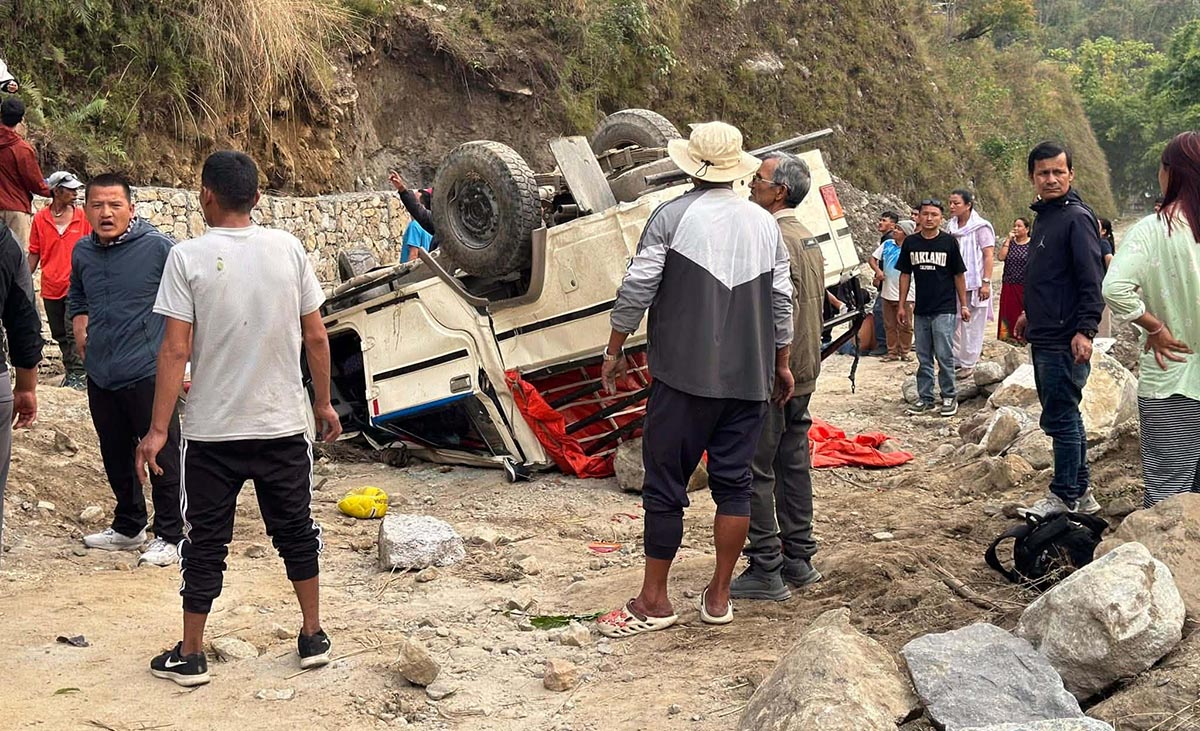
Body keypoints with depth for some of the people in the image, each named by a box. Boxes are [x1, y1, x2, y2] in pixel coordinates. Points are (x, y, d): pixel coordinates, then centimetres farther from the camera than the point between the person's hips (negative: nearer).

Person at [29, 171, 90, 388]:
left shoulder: (82, 217, -1)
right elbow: (34, 253, 8)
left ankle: (78, 375, -6)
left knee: (73, 332, -10)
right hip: (50, 287, 3)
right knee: (59, 334, 11)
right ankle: (70, 371, 24)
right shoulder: (40, 219, 2)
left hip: (75, 285, -3)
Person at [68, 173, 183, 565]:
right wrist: (80, 332, 10)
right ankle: (128, 527, 35)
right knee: (116, 459, 18)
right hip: (100, 376, 7)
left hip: (148, 374, -6)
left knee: (161, 457, 1)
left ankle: (168, 536, 12)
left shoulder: (158, 247, -12)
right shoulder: (82, 251, 8)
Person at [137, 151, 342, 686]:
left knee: (206, 542, 9)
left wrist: (158, 429, -9)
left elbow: (176, 350, -14)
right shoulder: (288, 248, -2)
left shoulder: (188, 257, -11)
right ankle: (313, 638, 24)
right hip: (284, 424, 2)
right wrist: (323, 403, 13)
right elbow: (315, 337, 1)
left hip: (212, 430, -2)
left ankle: (190, 656, 17)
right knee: (296, 531, 16)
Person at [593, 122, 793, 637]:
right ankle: (719, 596, 15)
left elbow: (636, 290, -7)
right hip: (748, 377, 5)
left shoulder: (672, 217, -6)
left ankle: (654, 600, 8)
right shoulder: (765, 224, 9)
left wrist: (614, 351, 5)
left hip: (684, 373, -4)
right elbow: (781, 302, 12)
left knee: (665, 484, 2)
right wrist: (782, 364, 23)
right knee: (734, 482, 10)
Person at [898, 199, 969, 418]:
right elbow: (905, 274, 12)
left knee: (944, 355, -5)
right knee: (924, 357, 9)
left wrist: (964, 304, 2)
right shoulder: (910, 243, 5)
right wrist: (902, 305, 9)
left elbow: (959, 275, 3)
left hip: (944, 309, -4)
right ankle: (925, 398, 17)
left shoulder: (949, 242, -2)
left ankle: (949, 397, 7)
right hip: (921, 310, 4)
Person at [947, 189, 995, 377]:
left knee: (972, 326, 0)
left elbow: (988, 256, -10)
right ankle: (956, 360, 13)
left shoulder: (980, 227, -7)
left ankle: (968, 364, 6)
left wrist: (986, 282, -16)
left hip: (974, 283, -6)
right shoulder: (951, 227, 10)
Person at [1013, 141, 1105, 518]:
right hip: (1043, 338, 10)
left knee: (1059, 417, -4)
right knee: (1064, 416, 14)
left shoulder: (1077, 218, -13)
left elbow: (1093, 282, -19)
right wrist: (1030, 314, 29)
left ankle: (1065, 497, 5)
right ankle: (1081, 493, 23)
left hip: (1065, 341, -10)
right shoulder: (1043, 216, 16)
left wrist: (1085, 330, -25)